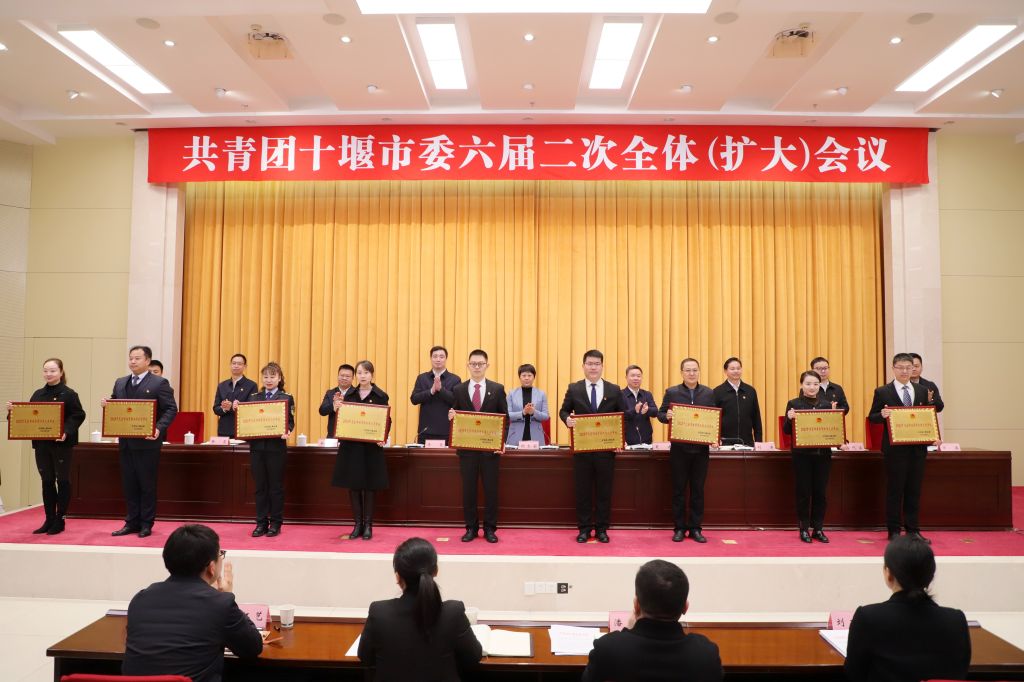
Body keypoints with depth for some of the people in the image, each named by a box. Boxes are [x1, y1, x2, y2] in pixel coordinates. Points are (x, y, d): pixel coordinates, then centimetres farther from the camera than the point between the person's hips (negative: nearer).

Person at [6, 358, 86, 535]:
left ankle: (59, 520, 10)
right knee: (47, 481, 11)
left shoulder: (69, 394, -6)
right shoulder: (37, 395, 11)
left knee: (62, 480, 2)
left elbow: (79, 415, -12)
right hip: (41, 443, 6)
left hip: (61, 444, -5)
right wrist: (14, 411, -2)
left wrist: (66, 431, -23)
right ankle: (49, 520, 19)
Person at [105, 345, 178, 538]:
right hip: (126, 442, 6)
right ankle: (131, 522, 21)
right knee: (129, 484, 11)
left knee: (147, 484, 2)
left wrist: (159, 428, -23)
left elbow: (171, 409, -10)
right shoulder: (120, 383, 14)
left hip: (147, 442, -6)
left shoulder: (159, 383, -5)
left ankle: (146, 524, 12)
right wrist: (106, 405, -5)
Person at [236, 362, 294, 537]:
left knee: (276, 486, 4)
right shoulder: (253, 396, 11)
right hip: (257, 446, 3)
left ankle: (276, 523, 14)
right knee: (260, 486, 9)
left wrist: (287, 431, -24)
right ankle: (261, 523, 17)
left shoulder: (286, 398, 1)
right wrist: (237, 408, -8)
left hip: (276, 447, -3)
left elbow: (290, 422, -4)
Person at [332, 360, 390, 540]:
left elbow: (387, 421, -1)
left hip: (372, 446, -3)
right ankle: (357, 524, 17)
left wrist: (383, 438, -16)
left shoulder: (381, 396, -1)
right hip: (351, 446, 3)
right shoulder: (349, 395, 8)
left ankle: (368, 525, 14)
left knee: (370, 486, 3)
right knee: (353, 485, 5)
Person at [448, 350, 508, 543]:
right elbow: (455, 417, 6)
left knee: (491, 488, 4)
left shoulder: (497, 389, 3)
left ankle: (490, 528, 16)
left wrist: (502, 441, -8)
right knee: (468, 488, 6)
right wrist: (451, 416, -17)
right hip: (467, 447, 1)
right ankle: (471, 528, 18)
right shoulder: (458, 390, 5)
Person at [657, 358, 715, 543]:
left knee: (698, 489, 7)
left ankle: (695, 528, 17)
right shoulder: (672, 392, 0)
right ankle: (679, 528, 15)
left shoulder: (709, 393, 5)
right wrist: (666, 416, -22)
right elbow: (660, 414, 1)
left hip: (701, 449, 1)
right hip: (679, 449, -1)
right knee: (679, 489, 5)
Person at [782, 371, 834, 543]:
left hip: (822, 453, 3)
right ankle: (804, 529, 13)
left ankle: (818, 529, 18)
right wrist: (790, 418, -20)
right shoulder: (794, 404, -1)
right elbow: (787, 431, -2)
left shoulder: (827, 404, 7)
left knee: (820, 492, 7)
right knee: (803, 492, 3)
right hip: (802, 454, -3)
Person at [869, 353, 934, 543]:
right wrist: (882, 415, -22)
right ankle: (894, 531, 11)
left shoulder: (922, 392, 10)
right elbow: (872, 417, -1)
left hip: (917, 448, 4)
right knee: (894, 490, 3)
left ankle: (913, 530, 18)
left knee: (914, 490, 9)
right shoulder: (882, 392, -2)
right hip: (895, 449, -4)